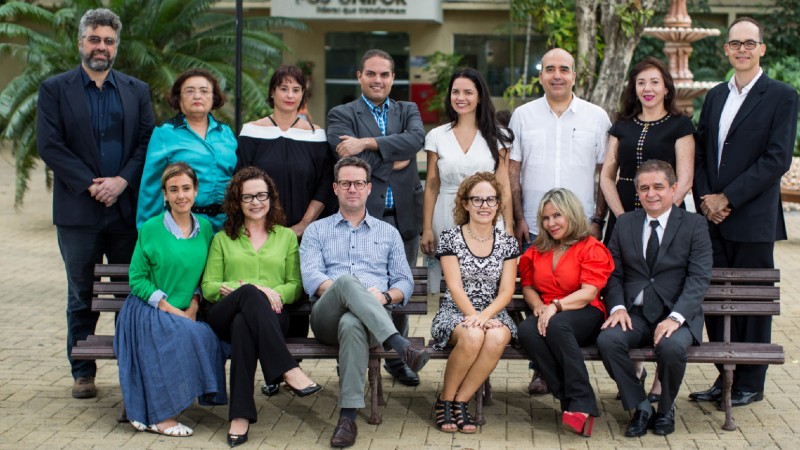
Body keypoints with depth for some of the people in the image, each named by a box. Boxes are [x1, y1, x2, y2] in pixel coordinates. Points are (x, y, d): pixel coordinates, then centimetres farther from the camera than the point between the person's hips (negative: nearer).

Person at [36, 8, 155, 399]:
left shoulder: (137, 91, 10)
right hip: (78, 209, -1)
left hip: (128, 208, 2)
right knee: (82, 297, 7)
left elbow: (147, 143, 3)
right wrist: (90, 185, -13)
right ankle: (82, 373, 17)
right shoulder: (54, 89, 4)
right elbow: (49, 145, -6)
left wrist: (122, 181, -12)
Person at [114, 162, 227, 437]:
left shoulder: (205, 228, 10)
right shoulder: (150, 229, -2)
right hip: (148, 310, -4)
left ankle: (147, 413, -20)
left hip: (187, 314, 4)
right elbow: (137, 278, -3)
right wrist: (171, 310, -13)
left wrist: (193, 306, -4)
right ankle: (160, 416, -23)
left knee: (206, 337, -29)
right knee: (188, 335, -33)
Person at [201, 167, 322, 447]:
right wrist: (250, 288, -9)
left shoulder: (286, 237, 24)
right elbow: (208, 287, 11)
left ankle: (241, 415, -41)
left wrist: (274, 293, -10)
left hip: (270, 316, 0)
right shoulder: (222, 239, 23)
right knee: (250, 294, -38)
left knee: (243, 324, -39)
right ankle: (288, 371, -42)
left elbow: (295, 286, 15)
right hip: (223, 315, 0)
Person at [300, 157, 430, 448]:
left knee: (352, 323, -40)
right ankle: (401, 347, -49)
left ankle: (348, 417, -44)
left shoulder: (388, 233, 25)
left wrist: (385, 296, -8)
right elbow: (311, 278, 3)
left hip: (375, 317, 0)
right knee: (346, 280, -36)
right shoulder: (316, 231, 21)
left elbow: (405, 282, 15)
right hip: (327, 317, 0)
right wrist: (342, 289, -16)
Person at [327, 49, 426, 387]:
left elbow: (416, 138, -10)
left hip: (403, 217, 4)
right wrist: (395, 161, -6)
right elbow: (350, 162, -12)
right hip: (362, 217, -3)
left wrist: (367, 143, -16)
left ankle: (396, 359, 24)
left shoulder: (408, 111, 14)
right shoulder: (341, 115, 4)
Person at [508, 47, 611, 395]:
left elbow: (604, 174, 7)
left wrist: (598, 220, 0)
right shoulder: (523, 116, 7)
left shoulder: (597, 117, 6)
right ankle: (542, 369, 11)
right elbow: (512, 172, 7)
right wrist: (518, 218, 0)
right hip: (533, 227, 1)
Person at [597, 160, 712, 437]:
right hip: (635, 314, 3)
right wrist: (617, 306, -11)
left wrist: (676, 317, -22)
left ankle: (666, 409, -3)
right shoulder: (625, 224, 12)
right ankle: (641, 407, -8)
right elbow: (614, 273, 9)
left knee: (671, 347, -34)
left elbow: (699, 278, -7)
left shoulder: (694, 225, 2)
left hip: (677, 315, -2)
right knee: (607, 340, -28)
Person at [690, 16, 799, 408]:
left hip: (753, 219, -5)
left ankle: (750, 384, 15)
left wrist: (728, 198, -13)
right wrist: (704, 196, -3)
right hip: (714, 217, 5)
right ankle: (725, 378, 20)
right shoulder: (715, 96, 15)